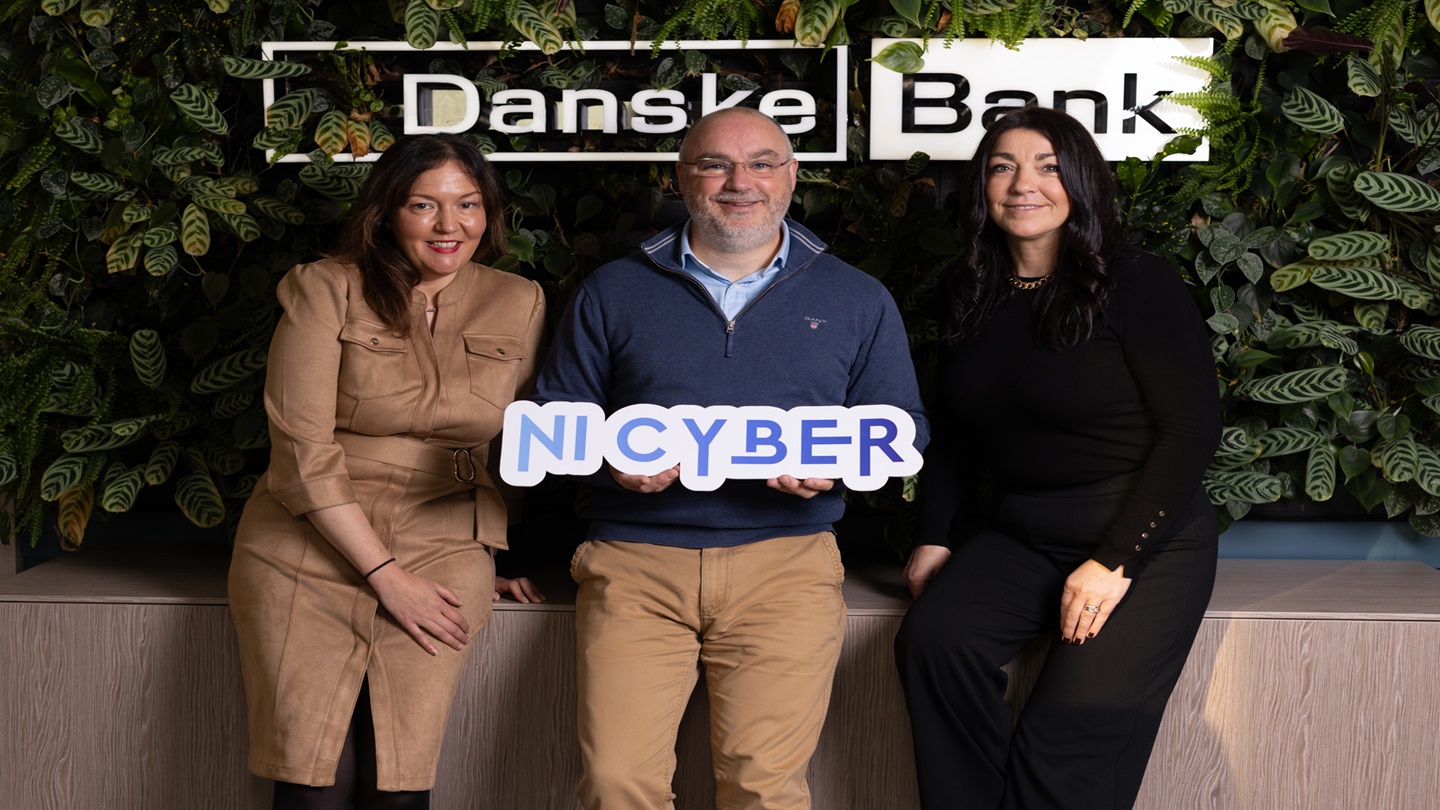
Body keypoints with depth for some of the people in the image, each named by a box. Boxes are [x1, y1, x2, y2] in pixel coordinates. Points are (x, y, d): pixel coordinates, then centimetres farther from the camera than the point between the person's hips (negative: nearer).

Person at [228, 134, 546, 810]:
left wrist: (501, 552, 12)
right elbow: (303, 450, -9)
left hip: (443, 556, 2)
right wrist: (386, 574, -12)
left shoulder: (520, 304, 7)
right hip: (310, 550, -2)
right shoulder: (326, 290, -4)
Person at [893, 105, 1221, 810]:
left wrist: (1115, 561, -16)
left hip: (1146, 540, -4)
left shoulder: (1137, 284, -7)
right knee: (933, 639, -23)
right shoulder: (974, 296, 10)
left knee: (1077, 723, -22)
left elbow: (1192, 428, -11)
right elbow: (953, 433, 18)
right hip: (1019, 538, 5)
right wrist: (934, 538, 4)